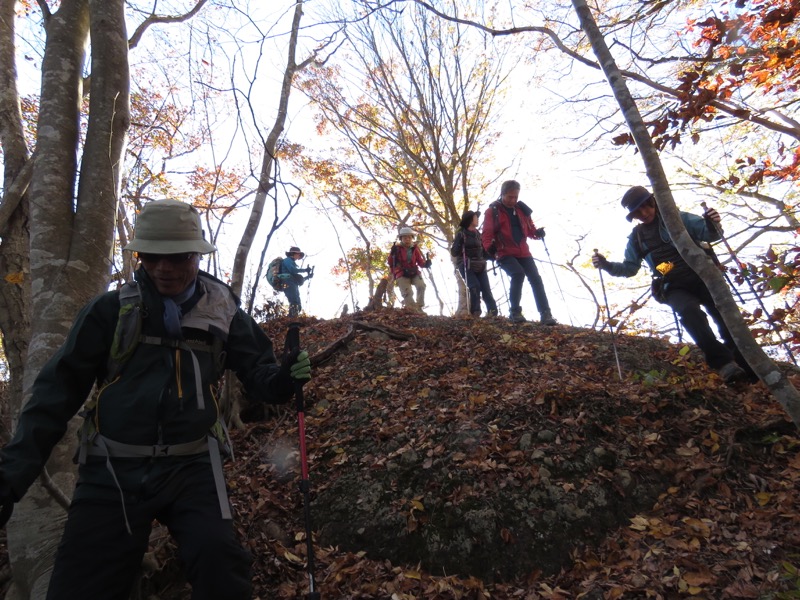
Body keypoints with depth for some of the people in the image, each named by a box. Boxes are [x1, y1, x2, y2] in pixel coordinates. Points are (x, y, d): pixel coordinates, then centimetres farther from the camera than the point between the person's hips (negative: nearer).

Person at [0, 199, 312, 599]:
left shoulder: (222, 312, 3)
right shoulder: (111, 309, 1)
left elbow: (257, 374, 8)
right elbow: (61, 387, 1)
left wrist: (282, 379, -16)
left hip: (190, 467, -1)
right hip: (111, 470, 1)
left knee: (219, 564, -20)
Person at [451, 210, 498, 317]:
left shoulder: (478, 234, 18)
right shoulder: (461, 234, 1)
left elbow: (484, 253, 22)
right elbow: (454, 253, -6)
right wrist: (459, 242, -22)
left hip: (480, 266, 5)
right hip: (466, 266, -5)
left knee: (486, 289, -8)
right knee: (474, 287, -23)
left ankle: (492, 313, -11)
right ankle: (475, 313, -17)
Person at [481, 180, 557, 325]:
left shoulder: (522, 209, 11)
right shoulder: (493, 211, -3)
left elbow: (529, 229, 19)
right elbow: (486, 234, -7)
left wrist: (537, 233, -5)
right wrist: (490, 247, -27)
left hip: (523, 252, 5)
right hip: (504, 253, -5)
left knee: (536, 279, -4)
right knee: (518, 274, -27)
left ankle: (545, 314, 1)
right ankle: (515, 311, -13)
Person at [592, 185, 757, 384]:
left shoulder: (677, 218, 6)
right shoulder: (637, 237, 15)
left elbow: (707, 233, -3)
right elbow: (630, 268, 20)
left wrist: (713, 224, -28)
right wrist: (606, 265, 3)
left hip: (701, 276, 0)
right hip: (675, 288, 0)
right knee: (690, 311, -31)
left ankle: (746, 364, -9)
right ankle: (724, 362, -34)